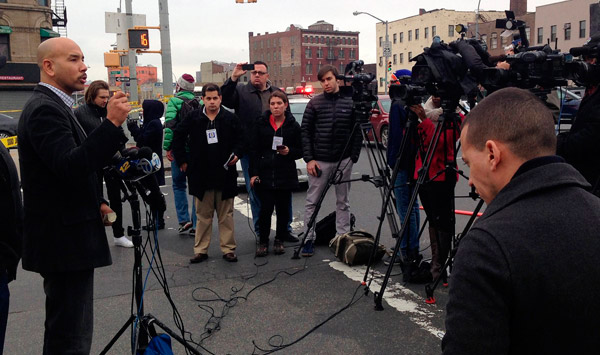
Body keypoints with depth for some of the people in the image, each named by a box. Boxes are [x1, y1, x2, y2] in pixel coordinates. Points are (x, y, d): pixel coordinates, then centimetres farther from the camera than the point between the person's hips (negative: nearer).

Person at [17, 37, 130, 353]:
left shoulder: (52, 106, 17)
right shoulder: (44, 109, -16)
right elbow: (70, 166, -30)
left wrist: (94, 201, 14)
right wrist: (111, 123, -32)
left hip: (65, 239, 11)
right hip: (63, 240, -11)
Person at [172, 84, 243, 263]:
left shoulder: (230, 118, 2)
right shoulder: (193, 118, 2)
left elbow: (240, 140, 9)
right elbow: (178, 137, 11)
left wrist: (236, 154, -9)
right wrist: (182, 161, 7)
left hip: (225, 174, 0)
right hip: (201, 175, 1)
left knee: (226, 215, 7)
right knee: (203, 215, 9)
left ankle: (228, 249, 16)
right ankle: (201, 250, 17)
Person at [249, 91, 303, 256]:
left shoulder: (293, 126, 4)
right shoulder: (261, 124, 5)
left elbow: (300, 150, 8)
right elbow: (254, 150, 4)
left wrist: (289, 151, -14)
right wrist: (254, 173, -2)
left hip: (286, 176, 1)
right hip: (265, 175, 0)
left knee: (283, 209, 7)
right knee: (265, 209, -3)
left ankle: (279, 240, 23)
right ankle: (263, 241, 13)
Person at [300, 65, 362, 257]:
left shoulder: (350, 103, 3)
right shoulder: (315, 103, 2)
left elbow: (357, 132, 5)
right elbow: (305, 131, 1)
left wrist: (353, 157, -3)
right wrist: (309, 158, -6)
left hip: (344, 161, 1)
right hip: (319, 160, 0)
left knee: (343, 202, 9)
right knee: (312, 201, 3)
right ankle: (309, 239, 12)